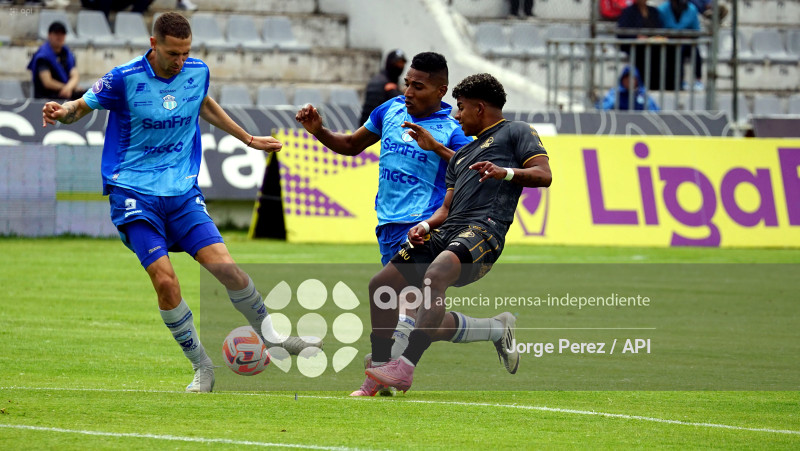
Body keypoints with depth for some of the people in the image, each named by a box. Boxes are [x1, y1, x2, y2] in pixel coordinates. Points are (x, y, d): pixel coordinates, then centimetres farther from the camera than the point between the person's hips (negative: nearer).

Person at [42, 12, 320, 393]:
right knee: (165, 280, -17)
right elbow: (81, 107, 1)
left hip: (183, 192, 3)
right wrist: (61, 113, -23)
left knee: (225, 267, -13)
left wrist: (249, 139, 34)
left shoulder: (197, 72, 3)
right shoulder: (125, 78, -11)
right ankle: (202, 368, -3)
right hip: (135, 195, -3)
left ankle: (273, 338, 6)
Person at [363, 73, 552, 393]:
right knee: (381, 285, 1)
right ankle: (378, 375, 5)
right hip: (448, 231, 9)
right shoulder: (462, 155, 35)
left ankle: (405, 368, -45)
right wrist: (426, 226, 9)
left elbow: (544, 175, -3)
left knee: (435, 276, -36)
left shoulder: (516, 132, 12)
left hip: (484, 229, -9)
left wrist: (506, 172, -21)